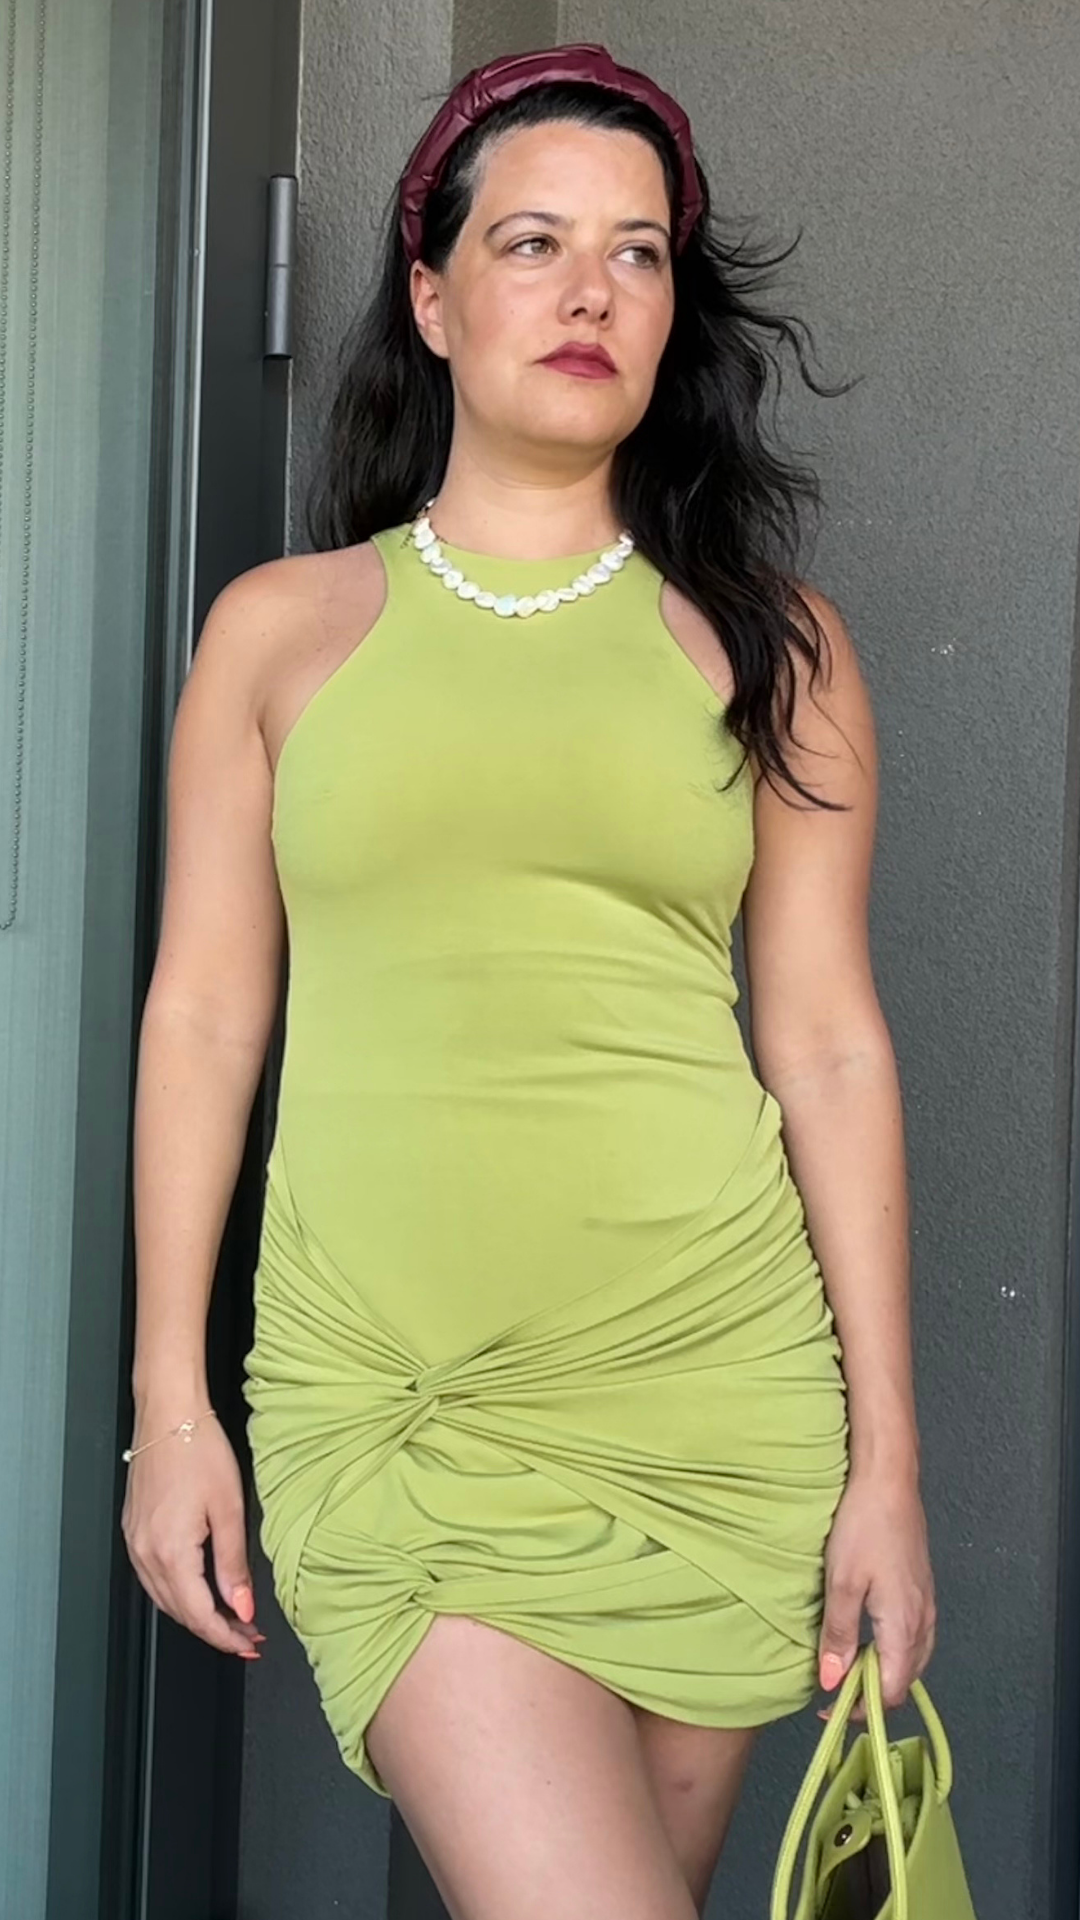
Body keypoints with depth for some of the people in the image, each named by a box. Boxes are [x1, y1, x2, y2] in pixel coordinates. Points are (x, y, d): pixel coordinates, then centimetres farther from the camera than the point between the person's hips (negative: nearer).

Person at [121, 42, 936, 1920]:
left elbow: (831, 1047, 5)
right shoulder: (280, 629, 7)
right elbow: (202, 1015, 6)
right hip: (387, 1403, -1)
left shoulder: (770, 641, 7)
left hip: (715, 1400, 2)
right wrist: (167, 1403, 2)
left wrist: (888, 1462, 1)